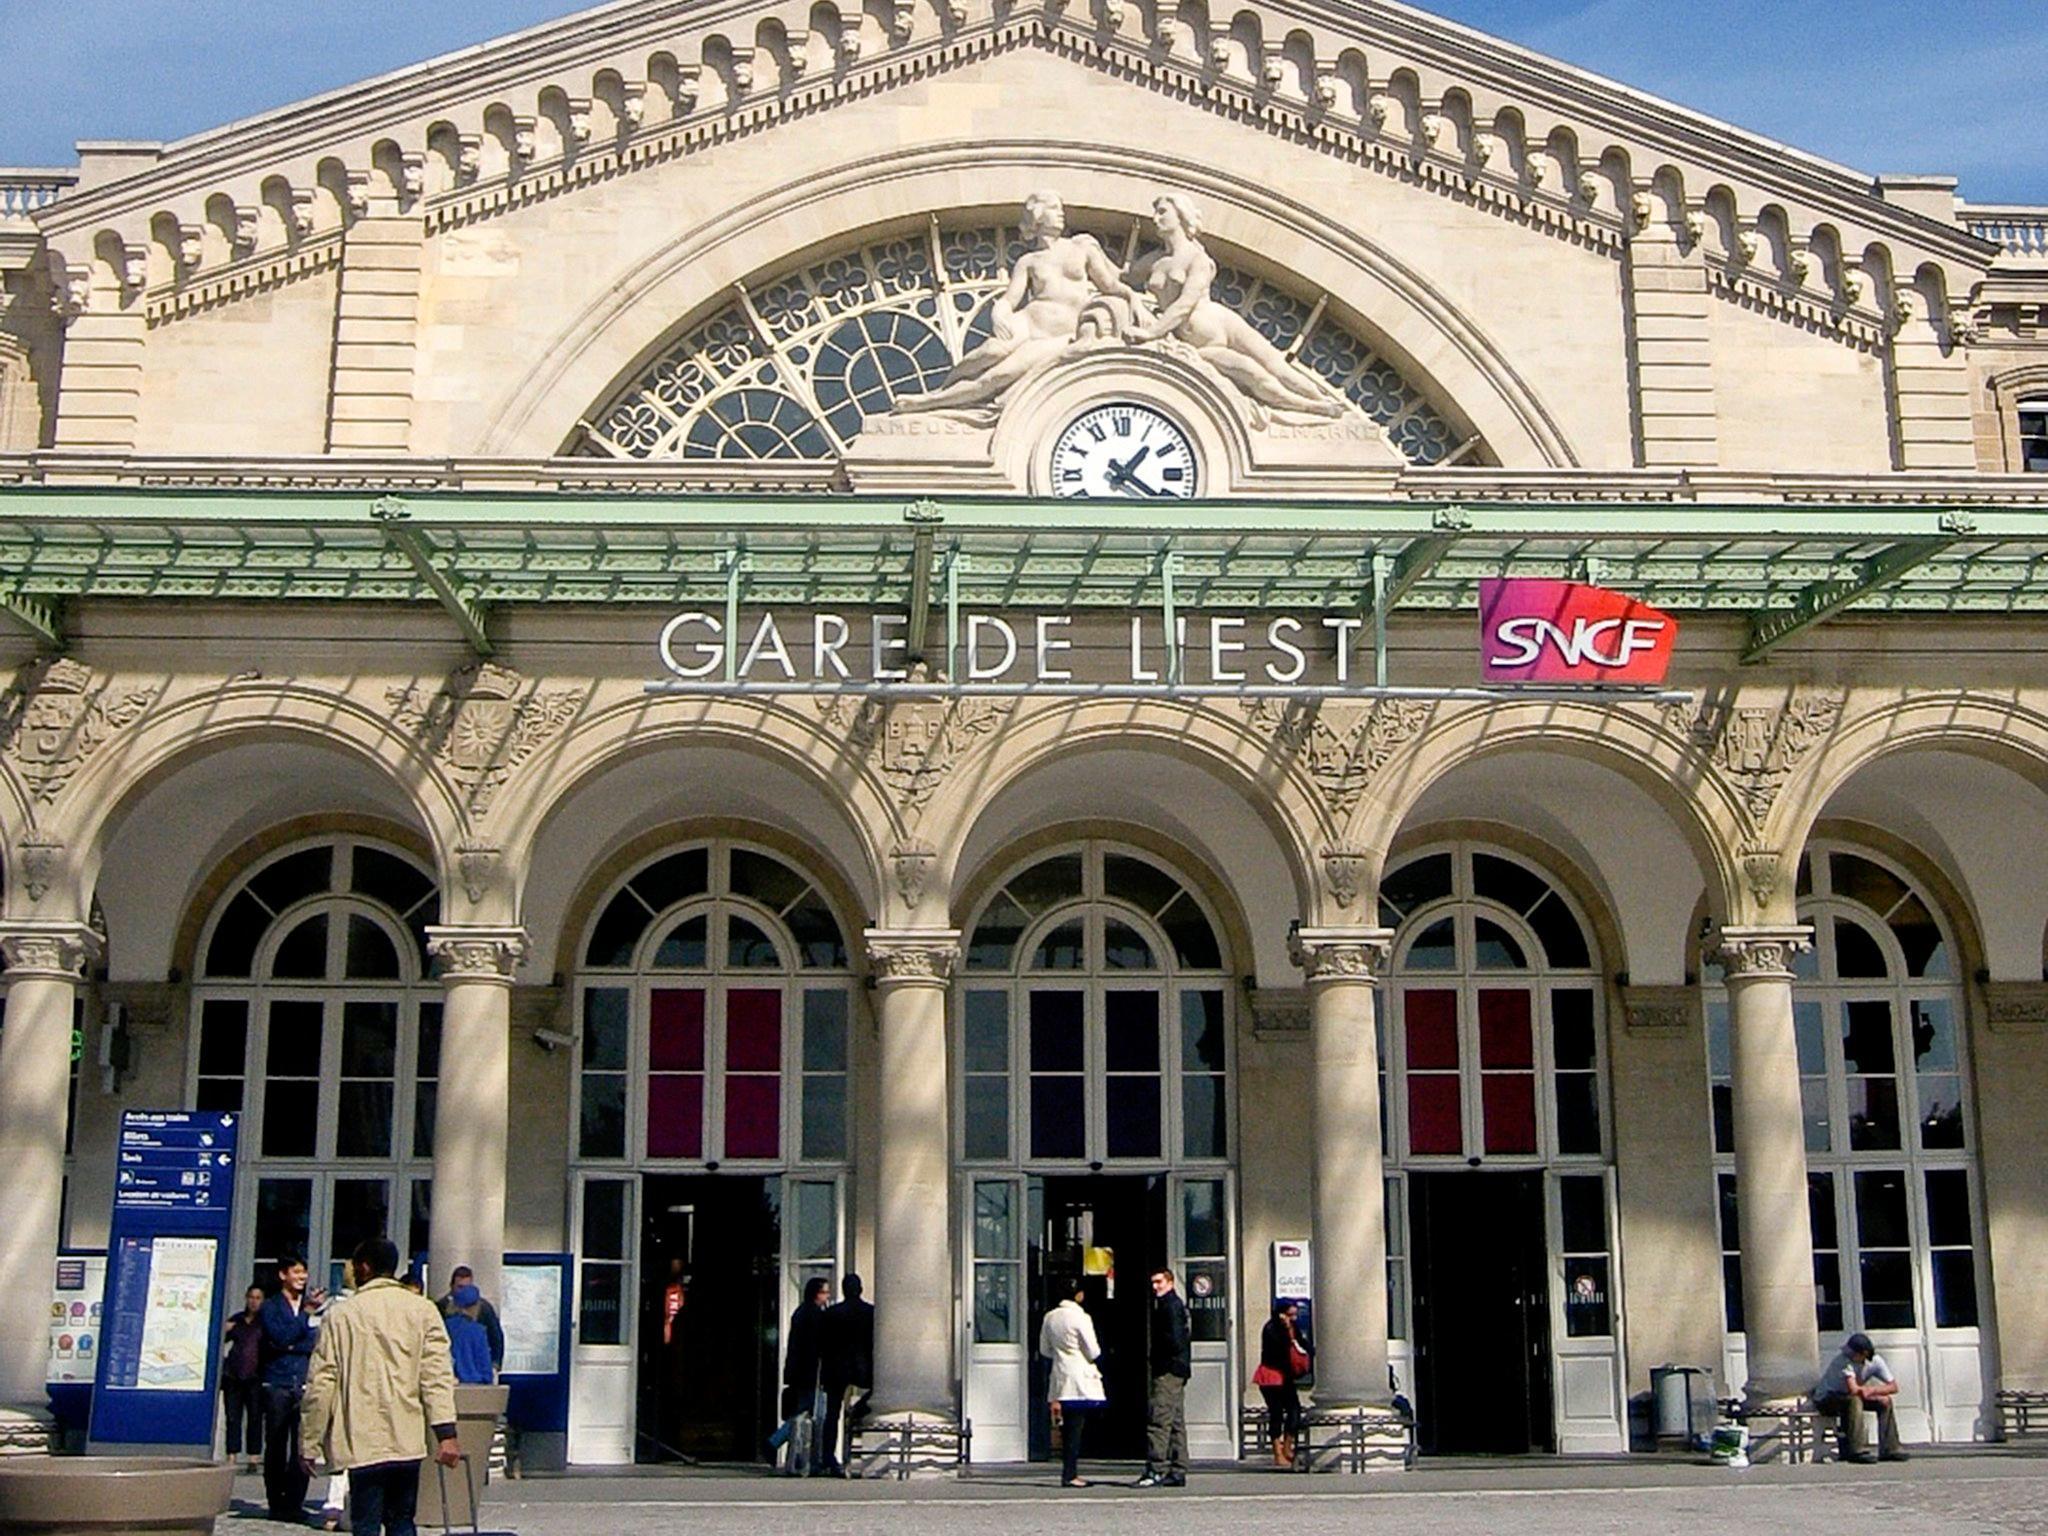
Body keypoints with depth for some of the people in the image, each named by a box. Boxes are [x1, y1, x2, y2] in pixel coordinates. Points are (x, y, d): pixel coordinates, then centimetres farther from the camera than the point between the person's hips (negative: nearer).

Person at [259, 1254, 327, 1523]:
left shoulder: (313, 1304, 14)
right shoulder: (271, 1307, 7)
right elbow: (279, 1337, -9)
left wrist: (290, 1346, -8)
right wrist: (305, 1313, -14)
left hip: (305, 1385, 1)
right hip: (277, 1383, -1)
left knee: (302, 1447, -5)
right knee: (276, 1447, 1)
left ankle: (295, 1503, 0)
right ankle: (276, 1504, 8)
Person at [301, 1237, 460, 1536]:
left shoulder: (343, 1316, 1)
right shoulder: (423, 1310, 4)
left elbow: (320, 1385, -1)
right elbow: (437, 1376, -5)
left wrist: (310, 1444, 6)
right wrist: (446, 1433, -9)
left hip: (362, 1444, -2)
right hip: (408, 1442, 2)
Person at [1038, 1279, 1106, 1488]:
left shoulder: (1050, 1317, 5)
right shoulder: (1081, 1318, -13)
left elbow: (1044, 1349, 14)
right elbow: (1093, 1352, -11)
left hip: (1059, 1378, 6)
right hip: (1080, 1378, -6)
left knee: (1068, 1427, 12)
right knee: (1076, 1426, -4)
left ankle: (1071, 1472, 15)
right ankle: (1069, 1475, -6)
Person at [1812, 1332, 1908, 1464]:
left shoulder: (1874, 1360, -10)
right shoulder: (1844, 1359, -29)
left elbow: (1894, 1387, -8)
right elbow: (1853, 1389, -37)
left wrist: (1872, 1390, -20)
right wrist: (1866, 1390, -19)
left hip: (1850, 1398, 7)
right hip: (1825, 1400, -7)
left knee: (1885, 1401, -9)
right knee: (1854, 1400, -35)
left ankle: (1889, 1450, -6)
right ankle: (1857, 1451, -32)